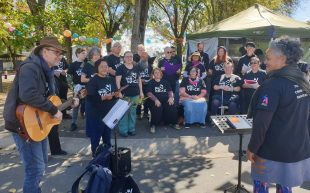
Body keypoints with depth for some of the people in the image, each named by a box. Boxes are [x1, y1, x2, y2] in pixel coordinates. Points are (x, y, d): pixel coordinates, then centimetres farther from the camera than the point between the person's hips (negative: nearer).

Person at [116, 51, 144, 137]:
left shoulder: (136, 68, 12)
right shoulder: (121, 68, -3)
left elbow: (139, 80, 15)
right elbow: (117, 81, -9)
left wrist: (141, 92, 10)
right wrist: (119, 92, -16)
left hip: (135, 94, 5)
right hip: (125, 94, -5)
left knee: (133, 112, 12)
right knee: (124, 112, -1)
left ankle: (131, 129, 23)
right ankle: (123, 130, 9)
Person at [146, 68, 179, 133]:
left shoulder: (165, 82, 22)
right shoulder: (151, 82, 12)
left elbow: (170, 91, 16)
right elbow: (149, 93, -1)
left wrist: (171, 97, -6)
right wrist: (155, 99, -18)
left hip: (166, 99, 3)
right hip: (156, 100, -3)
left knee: (173, 107, -25)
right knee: (157, 109, -34)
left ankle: (173, 123, -3)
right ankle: (153, 125, -15)